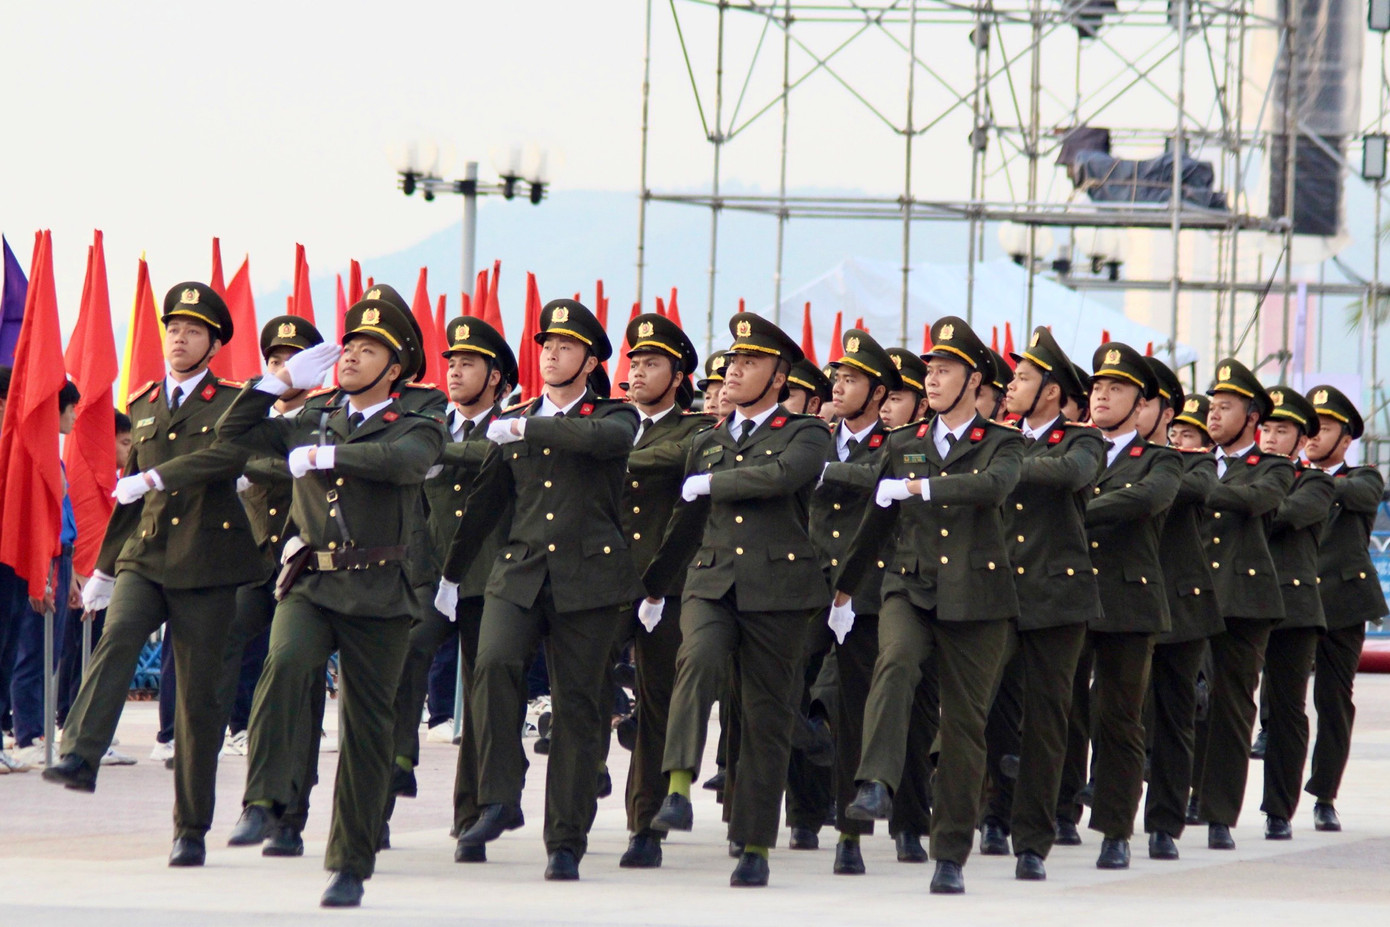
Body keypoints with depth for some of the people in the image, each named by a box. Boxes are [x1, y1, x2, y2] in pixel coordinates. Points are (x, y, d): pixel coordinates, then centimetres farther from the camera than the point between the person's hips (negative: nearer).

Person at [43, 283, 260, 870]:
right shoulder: (143, 407, 16)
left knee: (198, 695, -1)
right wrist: (105, 566, 25)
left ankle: (191, 829, 6)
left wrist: (157, 477, -31)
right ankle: (80, 757, -41)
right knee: (116, 640, -27)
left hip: (205, 564, -3)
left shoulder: (232, 404, 1)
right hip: (144, 556, 3)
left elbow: (229, 453, -21)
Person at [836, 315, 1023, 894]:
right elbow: (877, 519, 25)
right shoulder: (903, 446, 14)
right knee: (894, 663, -31)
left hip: (976, 598, -2)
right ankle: (875, 788, -42)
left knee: (964, 725, 1)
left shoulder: (1001, 444, 3)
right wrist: (845, 585, 32)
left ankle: (951, 856, 9)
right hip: (909, 589, 2)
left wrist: (924, 487, -30)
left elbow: (993, 485, -20)